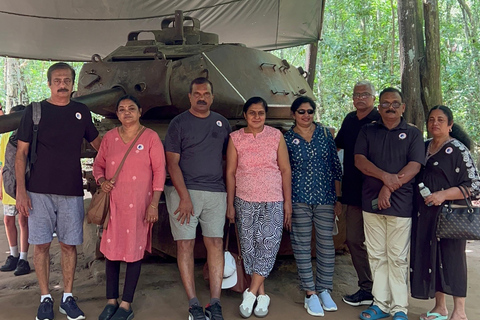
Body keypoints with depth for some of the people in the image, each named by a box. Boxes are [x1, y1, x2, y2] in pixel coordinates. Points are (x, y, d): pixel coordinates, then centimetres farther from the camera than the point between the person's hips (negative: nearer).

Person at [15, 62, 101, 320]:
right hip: (39, 190, -1)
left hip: (72, 191, 2)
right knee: (41, 244, 3)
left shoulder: (81, 112, 8)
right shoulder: (34, 111, 2)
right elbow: (21, 153, 1)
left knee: (69, 244, 6)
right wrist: (21, 190, -6)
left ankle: (67, 298, 18)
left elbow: (98, 144, 18)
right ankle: (45, 299, 18)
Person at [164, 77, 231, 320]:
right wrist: (184, 197, -13)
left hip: (216, 193, 3)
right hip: (184, 191, -3)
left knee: (215, 244, 0)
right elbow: (172, 163, -5)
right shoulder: (178, 123, 1)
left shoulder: (222, 123, 12)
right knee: (185, 244, -2)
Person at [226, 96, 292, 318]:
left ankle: (251, 293, 1)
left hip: (273, 201, -1)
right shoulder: (235, 138, 2)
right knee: (249, 246, 3)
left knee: (268, 244, -10)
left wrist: (288, 202, -1)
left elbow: (285, 170, 2)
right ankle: (262, 294, 16)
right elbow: (230, 173, 3)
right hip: (244, 201, 1)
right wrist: (230, 205, 1)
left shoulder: (276, 136, 2)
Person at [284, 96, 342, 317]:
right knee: (302, 245, 3)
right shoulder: (287, 139, 1)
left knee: (326, 243, 5)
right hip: (299, 198, -1)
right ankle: (310, 293, 14)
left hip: (325, 198, 1)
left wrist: (338, 198, 4)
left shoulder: (325, 134, 5)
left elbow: (336, 167, 7)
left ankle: (324, 290, 20)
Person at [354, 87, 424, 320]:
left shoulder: (413, 133, 5)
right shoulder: (367, 131, 11)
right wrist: (385, 176, -15)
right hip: (371, 201, 3)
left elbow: (414, 166, -6)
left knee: (397, 258, 1)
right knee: (376, 256, 8)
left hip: (400, 203, -2)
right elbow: (359, 160, 0)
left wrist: (389, 188, -15)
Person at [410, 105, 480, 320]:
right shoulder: (424, 147, 11)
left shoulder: (458, 149, -7)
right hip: (426, 215, 6)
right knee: (431, 257, 10)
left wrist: (444, 194, -20)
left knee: (451, 257, 0)